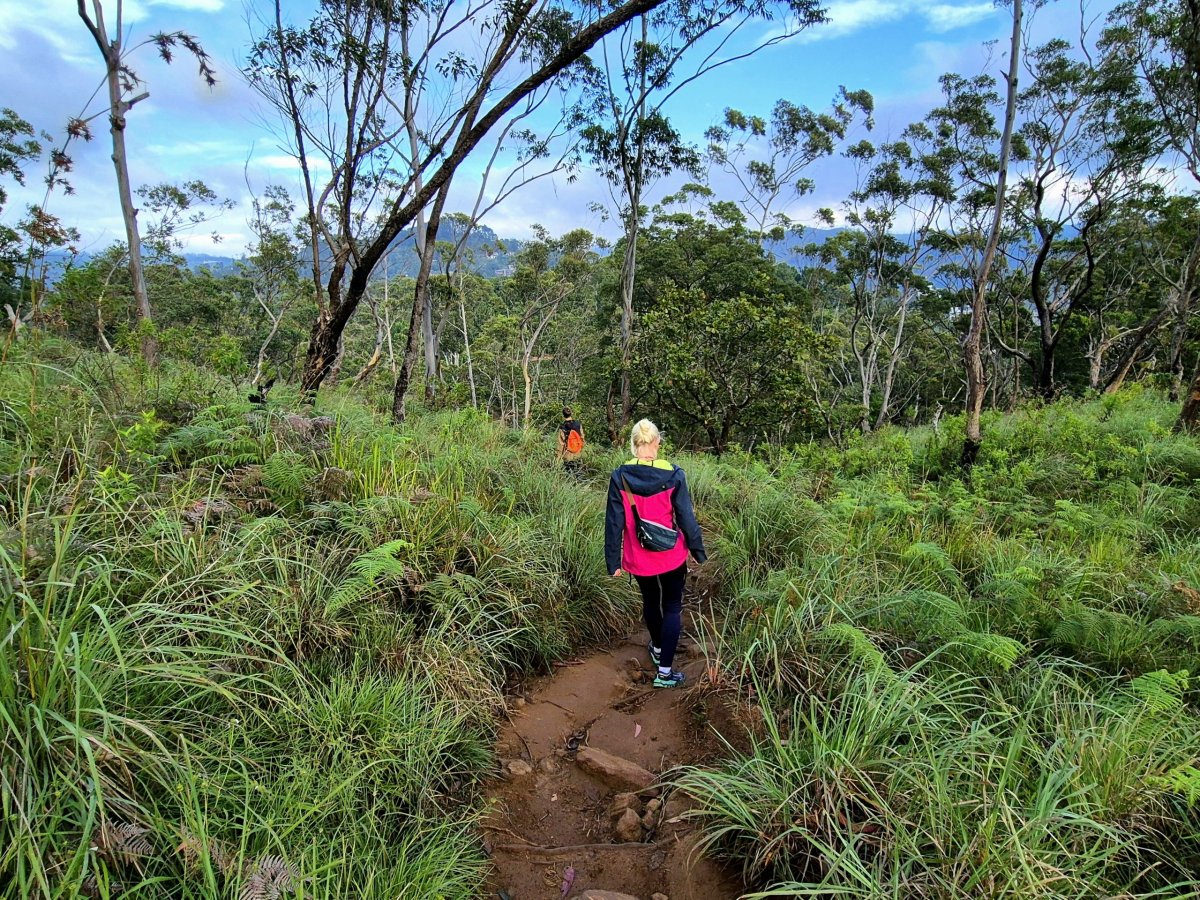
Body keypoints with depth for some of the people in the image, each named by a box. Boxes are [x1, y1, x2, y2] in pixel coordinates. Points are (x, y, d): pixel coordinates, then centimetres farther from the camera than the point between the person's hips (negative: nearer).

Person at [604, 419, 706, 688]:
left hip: (638, 558, 2)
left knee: (650, 601, 26)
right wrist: (698, 550, 5)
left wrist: (613, 560, 0)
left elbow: (614, 522, -9)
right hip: (671, 556, -2)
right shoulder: (673, 476, -15)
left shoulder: (620, 477, -13)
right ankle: (664, 671, 9)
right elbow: (686, 518, -8)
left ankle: (657, 648, 47)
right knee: (672, 608, 11)